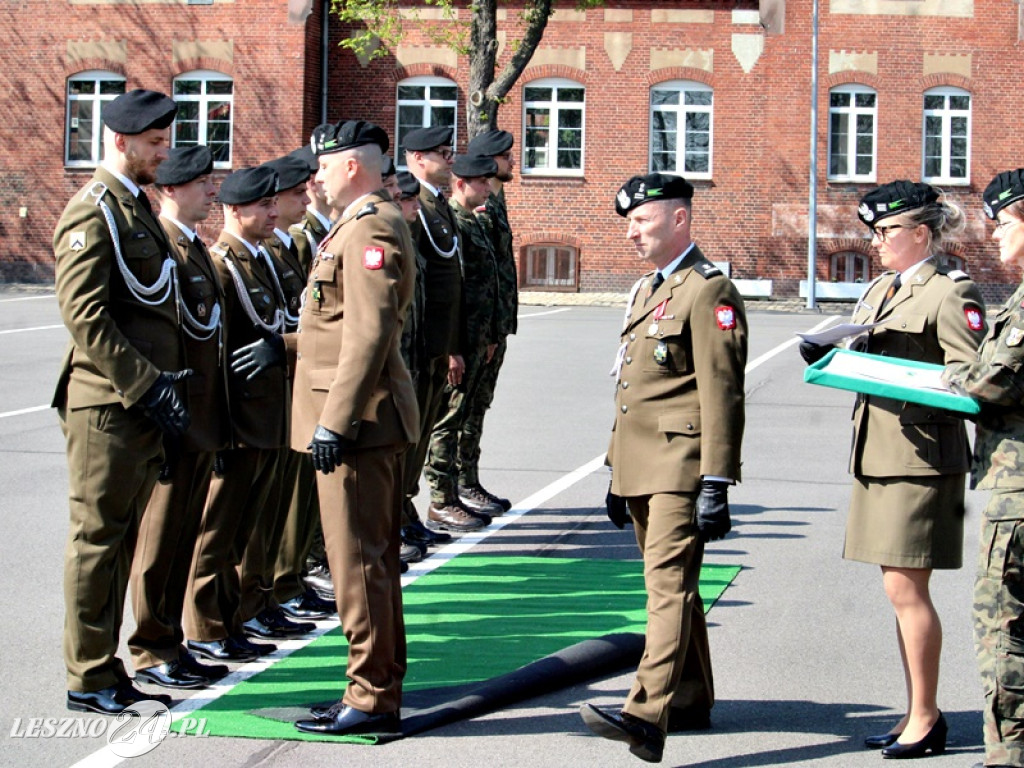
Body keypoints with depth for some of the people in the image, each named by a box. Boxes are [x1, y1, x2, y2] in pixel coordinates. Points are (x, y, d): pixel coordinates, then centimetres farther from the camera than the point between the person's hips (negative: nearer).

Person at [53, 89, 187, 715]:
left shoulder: (138, 206, 17)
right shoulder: (93, 213, -12)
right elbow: (85, 316, -19)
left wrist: (164, 382, 14)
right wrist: (147, 385, -19)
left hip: (144, 405, 9)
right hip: (108, 405, -9)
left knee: (123, 539, 12)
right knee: (98, 537, -2)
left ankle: (106, 666, 20)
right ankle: (90, 680, 4)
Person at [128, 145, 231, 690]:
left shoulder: (195, 247, 16)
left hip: (202, 420, 9)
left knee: (185, 536, 13)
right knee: (161, 537, -1)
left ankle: (172, 641, 21)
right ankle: (152, 652, 7)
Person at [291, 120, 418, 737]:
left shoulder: (371, 229, -17)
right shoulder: (366, 223, 16)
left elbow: (370, 334, -24)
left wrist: (335, 422, -25)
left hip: (358, 420, -11)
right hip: (377, 420, 11)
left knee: (359, 560, -5)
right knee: (376, 557, 15)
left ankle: (372, 701, 1)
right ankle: (382, 686, 24)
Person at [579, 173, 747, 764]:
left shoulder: (709, 290, -10)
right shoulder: (647, 290, 20)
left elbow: (721, 394, -16)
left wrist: (716, 484, -20)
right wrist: (616, 470, 22)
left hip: (681, 468, -10)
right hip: (642, 468, 10)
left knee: (670, 583, -16)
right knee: (669, 582, 15)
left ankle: (648, 717, -26)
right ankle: (692, 700, 26)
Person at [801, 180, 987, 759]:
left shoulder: (951, 293, -9)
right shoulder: (880, 289, 17)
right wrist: (827, 356, -1)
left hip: (921, 453, -9)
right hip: (878, 452, 9)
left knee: (906, 586, -7)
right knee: (902, 590, 12)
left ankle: (926, 717, 4)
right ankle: (917, 715, 19)